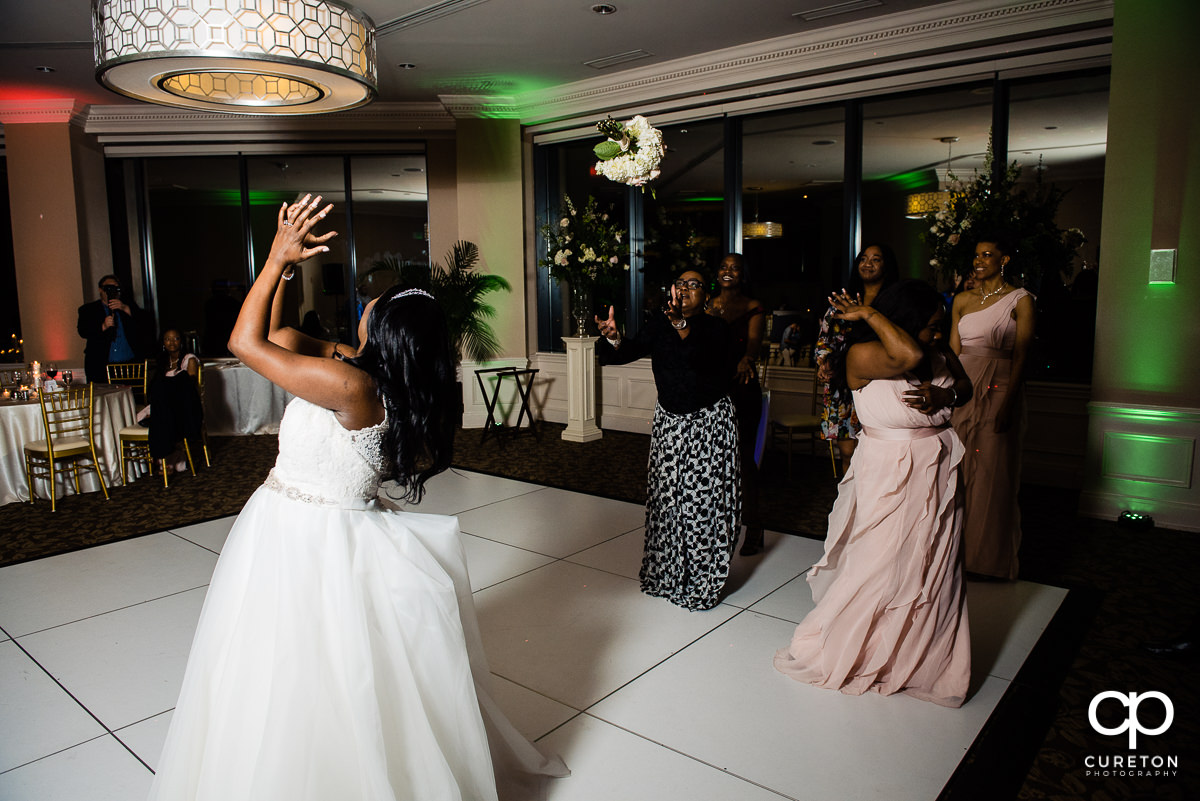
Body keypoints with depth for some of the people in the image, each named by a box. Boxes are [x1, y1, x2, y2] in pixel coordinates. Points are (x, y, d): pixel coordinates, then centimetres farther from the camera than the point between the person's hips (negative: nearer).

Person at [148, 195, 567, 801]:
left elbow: (246, 342, -19)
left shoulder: (349, 384, -28)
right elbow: (276, 338, 10)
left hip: (298, 540, -9)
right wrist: (285, 264, 6)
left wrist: (278, 258, -14)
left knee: (301, 688, 11)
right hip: (328, 530, 9)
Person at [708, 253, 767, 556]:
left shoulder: (754, 308, 1)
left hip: (742, 387, -3)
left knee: (744, 455, -6)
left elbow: (754, 341, -17)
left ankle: (753, 527, 5)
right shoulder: (708, 306, 12)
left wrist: (746, 360, -38)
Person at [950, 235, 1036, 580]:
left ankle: (991, 556, 15)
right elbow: (953, 351, 9)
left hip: (998, 392, -4)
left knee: (993, 471, 1)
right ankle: (959, 548, 20)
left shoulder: (1020, 300, -1)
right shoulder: (962, 300, 11)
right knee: (959, 468, 6)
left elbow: (1020, 356, -7)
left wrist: (1007, 404, -15)